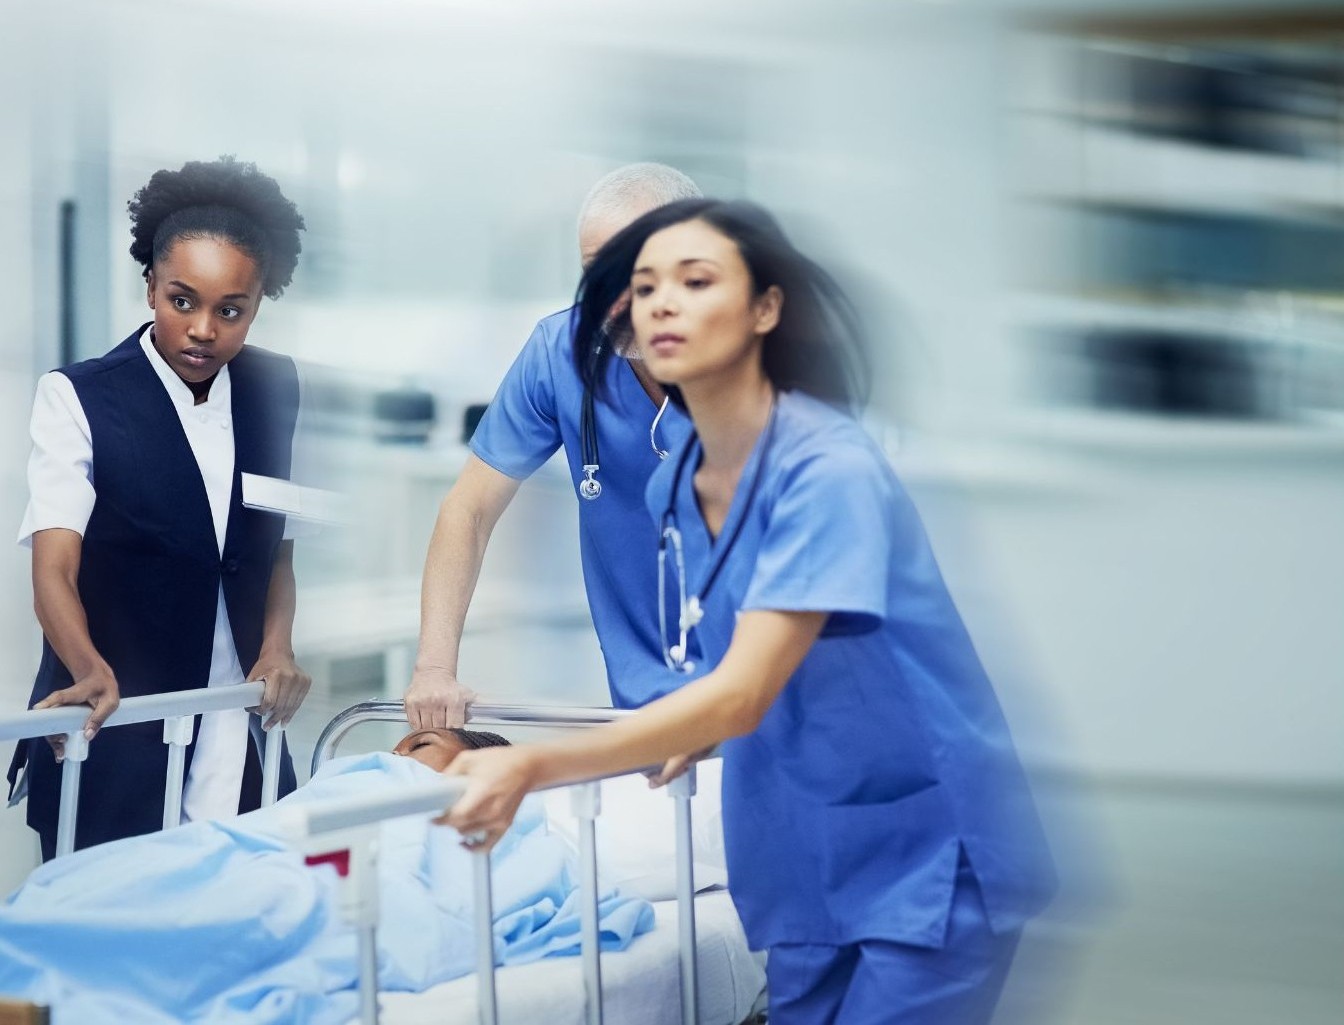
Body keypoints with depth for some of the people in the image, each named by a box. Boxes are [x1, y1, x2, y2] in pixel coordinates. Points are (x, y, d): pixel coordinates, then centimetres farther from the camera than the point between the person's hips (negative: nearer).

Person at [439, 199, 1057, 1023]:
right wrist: (691, 738, 2)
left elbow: (742, 694, -28)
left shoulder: (829, 470, -20)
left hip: (924, 859, -7)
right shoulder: (674, 488, 3)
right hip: (810, 864, 7)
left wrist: (533, 768, -35)